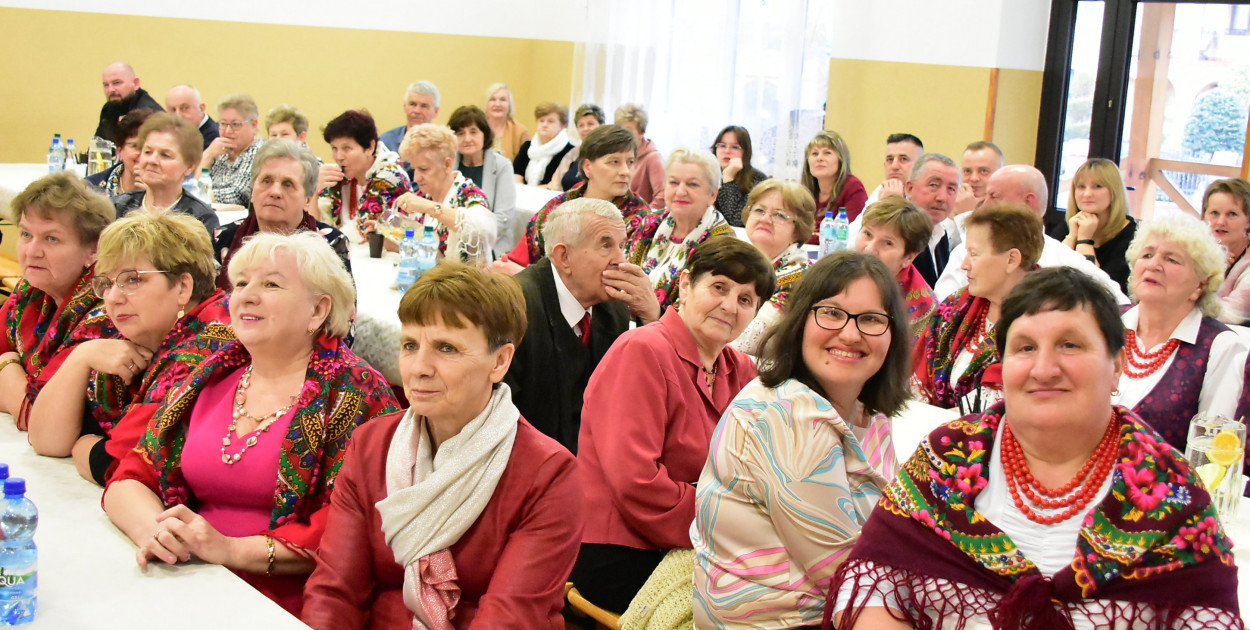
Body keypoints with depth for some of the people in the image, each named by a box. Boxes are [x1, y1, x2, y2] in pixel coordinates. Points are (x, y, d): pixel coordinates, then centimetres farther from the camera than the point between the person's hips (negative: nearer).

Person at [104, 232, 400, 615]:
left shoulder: (355, 392, -5)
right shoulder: (209, 380, 13)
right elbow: (131, 478, 11)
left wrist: (231, 549, -19)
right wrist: (154, 530, -11)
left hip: (288, 606, -6)